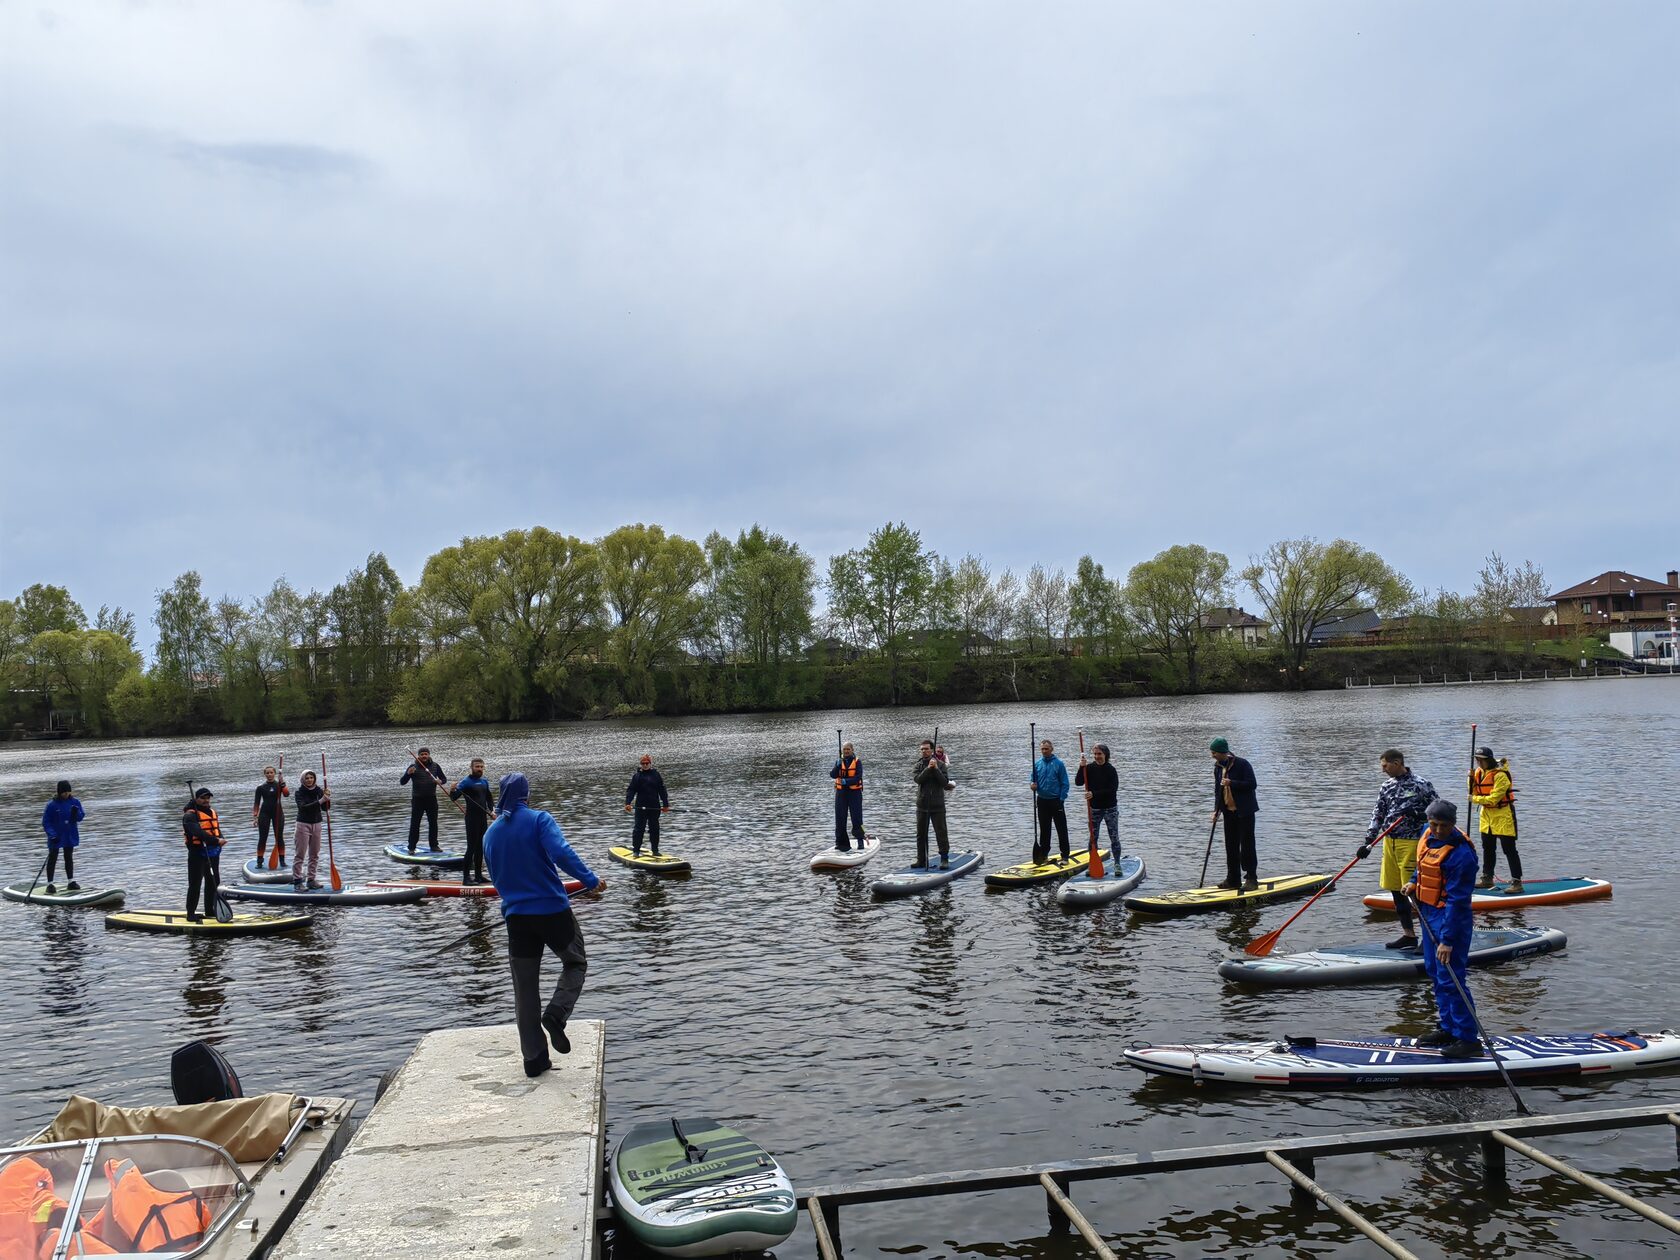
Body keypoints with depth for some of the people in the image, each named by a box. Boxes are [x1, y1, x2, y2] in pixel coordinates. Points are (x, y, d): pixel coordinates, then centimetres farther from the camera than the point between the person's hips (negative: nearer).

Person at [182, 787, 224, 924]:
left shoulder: (212, 812, 15)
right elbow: (198, 832, -27)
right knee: (195, 884, -5)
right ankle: (191, 914, 1)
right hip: (198, 854, -8)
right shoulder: (190, 815, -13)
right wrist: (215, 840, -32)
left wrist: (219, 839, -10)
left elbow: (217, 830, 11)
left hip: (213, 853, 8)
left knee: (213, 882, 16)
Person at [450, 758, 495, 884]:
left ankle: (478, 875, 19)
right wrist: (452, 791, -40)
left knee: (480, 848, 11)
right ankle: (466, 877, -7)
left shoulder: (485, 781, 11)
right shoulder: (466, 782, -10)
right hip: (472, 819, -7)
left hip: (483, 818, 7)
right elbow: (454, 798, -20)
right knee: (471, 848, -9)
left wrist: (490, 810, 11)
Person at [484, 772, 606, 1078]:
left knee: (525, 990, 11)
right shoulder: (539, 819, -8)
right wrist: (591, 880, -24)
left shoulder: (490, 833, 9)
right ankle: (556, 1014, -5)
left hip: (516, 916, 4)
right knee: (576, 963, 19)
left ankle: (534, 1059, 12)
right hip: (553, 910, -4)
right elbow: (561, 853, -24)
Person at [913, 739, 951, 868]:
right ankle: (922, 860, 16)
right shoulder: (919, 765, 6)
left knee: (941, 832, -5)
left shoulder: (940, 764, -1)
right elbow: (918, 779, -12)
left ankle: (944, 859, 2)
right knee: (921, 834, 8)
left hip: (937, 805, -3)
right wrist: (928, 769, -22)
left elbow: (945, 782, -11)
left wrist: (936, 769, -20)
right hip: (922, 805, 3)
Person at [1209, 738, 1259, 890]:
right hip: (1228, 811, 7)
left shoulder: (1242, 764, -14)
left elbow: (1252, 784, -18)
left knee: (1247, 844, -5)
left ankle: (1251, 879, 0)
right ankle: (1233, 879, 17)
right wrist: (1217, 810, 6)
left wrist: (1232, 783, -26)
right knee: (1231, 846, 10)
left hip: (1244, 810, -7)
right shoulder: (1218, 767, 8)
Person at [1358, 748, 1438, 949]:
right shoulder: (1387, 787, 11)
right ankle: (1408, 935, 20)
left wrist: (1417, 813, -19)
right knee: (1396, 890, 10)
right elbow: (1377, 815, 12)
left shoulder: (1421, 785, -7)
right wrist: (1368, 842, 5)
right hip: (1389, 842, 7)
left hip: (1410, 843, -7)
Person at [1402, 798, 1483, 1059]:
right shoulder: (1428, 835, 2)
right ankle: (1449, 1029, 28)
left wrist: (1447, 940, -25)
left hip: (1451, 919, -9)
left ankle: (1468, 1039, 0)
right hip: (1428, 913, 9)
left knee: (1450, 979, -8)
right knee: (1434, 972, 16)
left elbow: (1456, 901, -25)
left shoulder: (1461, 854, -24)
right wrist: (1414, 882, 10)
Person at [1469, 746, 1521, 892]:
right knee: (1488, 848, 17)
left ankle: (1517, 882, -5)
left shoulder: (1500, 775, -21)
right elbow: (1474, 792, 6)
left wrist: (1475, 800, -16)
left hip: (1503, 814, -8)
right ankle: (1487, 878, 28)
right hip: (1487, 814, 8)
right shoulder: (1479, 772, 4)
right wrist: (1471, 779, -10)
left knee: (1509, 849, -7)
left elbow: (1494, 798, -24)